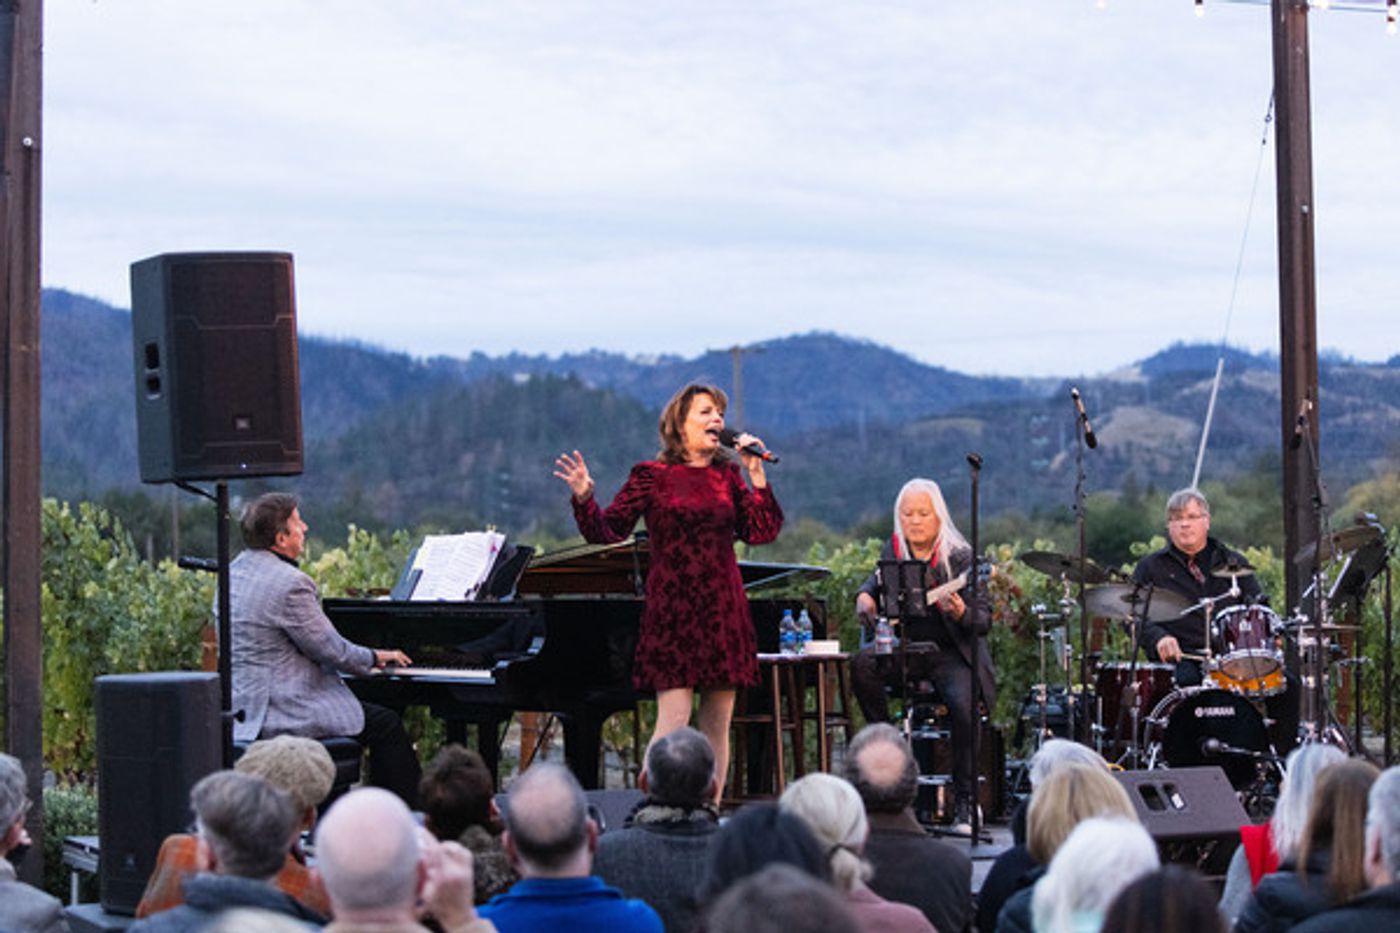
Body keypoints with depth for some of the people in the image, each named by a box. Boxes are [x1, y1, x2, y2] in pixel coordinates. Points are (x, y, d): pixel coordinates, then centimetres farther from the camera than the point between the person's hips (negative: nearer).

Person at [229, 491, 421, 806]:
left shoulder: (235, 571, 9)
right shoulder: (289, 584, -21)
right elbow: (331, 651, -13)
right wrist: (375, 658, 4)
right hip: (279, 714, -10)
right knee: (387, 725, 0)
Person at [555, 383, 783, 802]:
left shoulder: (727, 476, 11)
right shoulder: (652, 476, 0)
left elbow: (762, 532, 5)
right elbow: (606, 532, -3)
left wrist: (757, 476, 0)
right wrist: (584, 498, -20)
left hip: (723, 610, 5)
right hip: (672, 612, -5)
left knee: (718, 724, 6)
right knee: (673, 720, -12)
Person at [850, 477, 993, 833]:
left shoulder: (959, 557, -9)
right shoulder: (894, 550, 3)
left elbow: (984, 621, -10)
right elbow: (877, 578, 26)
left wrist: (961, 614, -33)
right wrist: (865, 594, 4)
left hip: (951, 653, -3)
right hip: (905, 648, 3)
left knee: (963, 708, -29)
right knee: (863, 664, -27)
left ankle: (964, 804, -15)